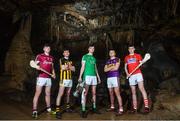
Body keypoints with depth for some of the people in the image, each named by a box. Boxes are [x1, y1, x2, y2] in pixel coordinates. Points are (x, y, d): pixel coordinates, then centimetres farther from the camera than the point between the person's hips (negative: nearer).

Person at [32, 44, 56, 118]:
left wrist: (53, 74, 6)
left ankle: (48, 108, 26)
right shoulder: (39, 56, -3)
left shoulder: (51, 58, 14)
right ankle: (34, 111, -4)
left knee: (48, 94, 14)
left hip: (48, 78, 6)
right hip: (41, 77, -6)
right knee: (37, 93, -6)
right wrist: (37, 67, -27)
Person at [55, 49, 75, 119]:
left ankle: (68, 107, 27)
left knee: (68, 94, 15)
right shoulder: (61, 59, 1)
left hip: (70, 79, 7)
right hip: (63, 79, -6)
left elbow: (73, 69, 10)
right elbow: (63, 68, -13)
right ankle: (57, 111, -13)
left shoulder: (70, 61, 19)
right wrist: (70, 67, -3)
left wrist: (67, 67, -6)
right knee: (60, 94, -11)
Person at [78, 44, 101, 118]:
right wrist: (80, 76, -14)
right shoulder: (85, 56, 4)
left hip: (94, 76, 6)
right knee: (85, 93, -10)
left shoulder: (94, 58, 21)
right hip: (87, 75, -6)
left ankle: (94, 108, 19)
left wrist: (98, 77, 19)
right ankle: (83, 110, -9)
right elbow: (82, 67, -4)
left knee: (94, 93, 9)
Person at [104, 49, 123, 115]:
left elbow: (116, 68, -8)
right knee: (111, 93, 11)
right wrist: (112, 67, -5)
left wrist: (109, 68, 2)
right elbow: (105, 70, 7)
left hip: (115, 77, -6)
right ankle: (112, 107, 24)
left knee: (117, 93, -13)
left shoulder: (117, 59, 5)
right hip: (109, 78, 6)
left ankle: (121, 109, -15)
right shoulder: (107, 61, 19)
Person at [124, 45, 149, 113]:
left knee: (141, 88, -18)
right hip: (131, 76, 3)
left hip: (138, 74, -3)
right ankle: (134, 108, 9)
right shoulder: (126, 58, 16)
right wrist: (127, 73, 2)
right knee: (133, 92, 5)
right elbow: (125, 66, 18)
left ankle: (146, 106, -19)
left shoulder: (138, 55, 9)